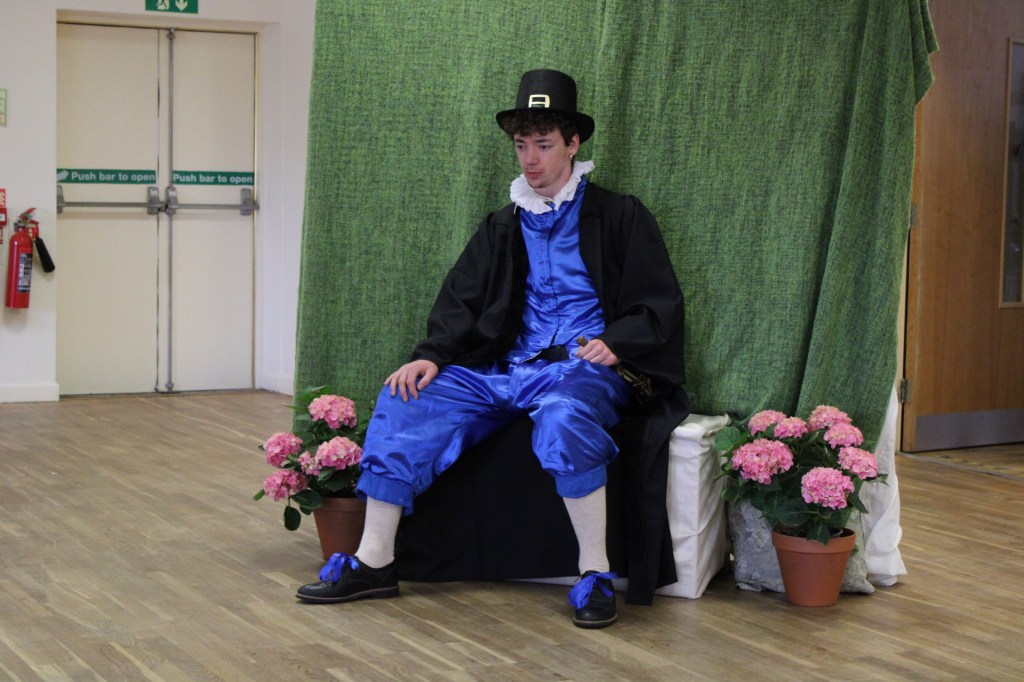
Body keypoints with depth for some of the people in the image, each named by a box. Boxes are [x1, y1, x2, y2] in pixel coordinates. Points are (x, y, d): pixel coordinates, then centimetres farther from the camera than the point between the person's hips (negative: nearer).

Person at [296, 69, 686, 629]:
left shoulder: (619, 218, 5)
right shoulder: (504, 226, 20)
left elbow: (660, 305, 0)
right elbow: (462, 300, 12)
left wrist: (614, 344, -19)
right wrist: (431, 355, -6)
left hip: (584, 367, -5)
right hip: (510, 367, 6)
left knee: (563, 415, -41)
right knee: (405, 400, -13)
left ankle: (595, 575, -30)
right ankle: (374, 561, -11)